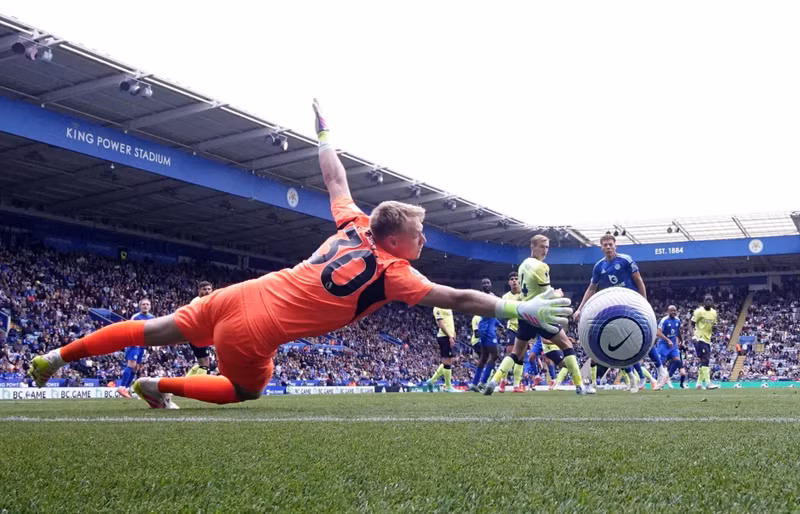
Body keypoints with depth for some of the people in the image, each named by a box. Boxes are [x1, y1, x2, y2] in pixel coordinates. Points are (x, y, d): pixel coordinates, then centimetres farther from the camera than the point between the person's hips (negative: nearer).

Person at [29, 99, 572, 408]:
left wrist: (324, 131, 33)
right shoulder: (395, 271, -12)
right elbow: (458, 299, -16)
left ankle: (58, 355, 28)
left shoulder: (356, 225, 4)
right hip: (256, 332, -6)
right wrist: (522, 308, -12)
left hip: (242, 294, 6)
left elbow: (334, 178, 17)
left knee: (158, 330, 20)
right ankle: (160, 386, 16)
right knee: (246, 391, 23)